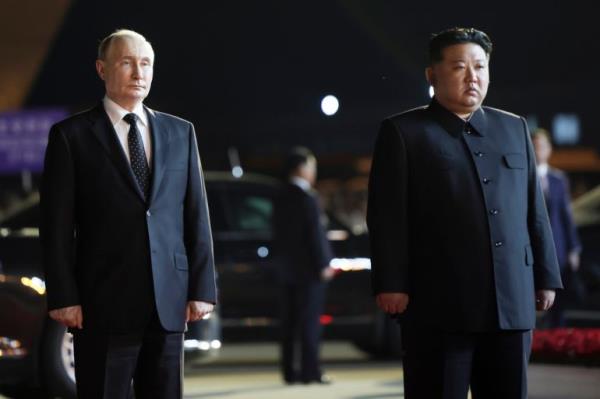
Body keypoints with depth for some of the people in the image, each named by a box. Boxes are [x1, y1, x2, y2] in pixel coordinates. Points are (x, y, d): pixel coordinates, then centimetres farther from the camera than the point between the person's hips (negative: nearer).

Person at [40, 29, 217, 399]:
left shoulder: (180, 132, 12)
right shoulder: (71, 135, 1)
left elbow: (196, 215, 10)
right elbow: (57, 226, -2)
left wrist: (202, 288, 3)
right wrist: (64, 297, -9)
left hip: (169, 304, 3)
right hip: (104, 305, -3)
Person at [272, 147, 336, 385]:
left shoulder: (281, 198, 10)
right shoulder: (307, 198, -15)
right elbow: (315, 234, -17)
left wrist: (283, 259, 17)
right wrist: (324, 264, -12)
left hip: (287, 267, 8)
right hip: (308, 267, -8)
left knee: (289, 321, 9)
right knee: (310, 320, -5)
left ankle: (289, 370, 12)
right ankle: (310, 371, -8)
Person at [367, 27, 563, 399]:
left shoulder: (514, 128, 17)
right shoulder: (403, 132, 4)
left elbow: (534, 210, 16)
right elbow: (387, 216, -3)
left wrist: (546, 276, 11)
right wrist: (391, 284, -11)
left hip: (512, 300, 4)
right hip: (439, 301, -4)